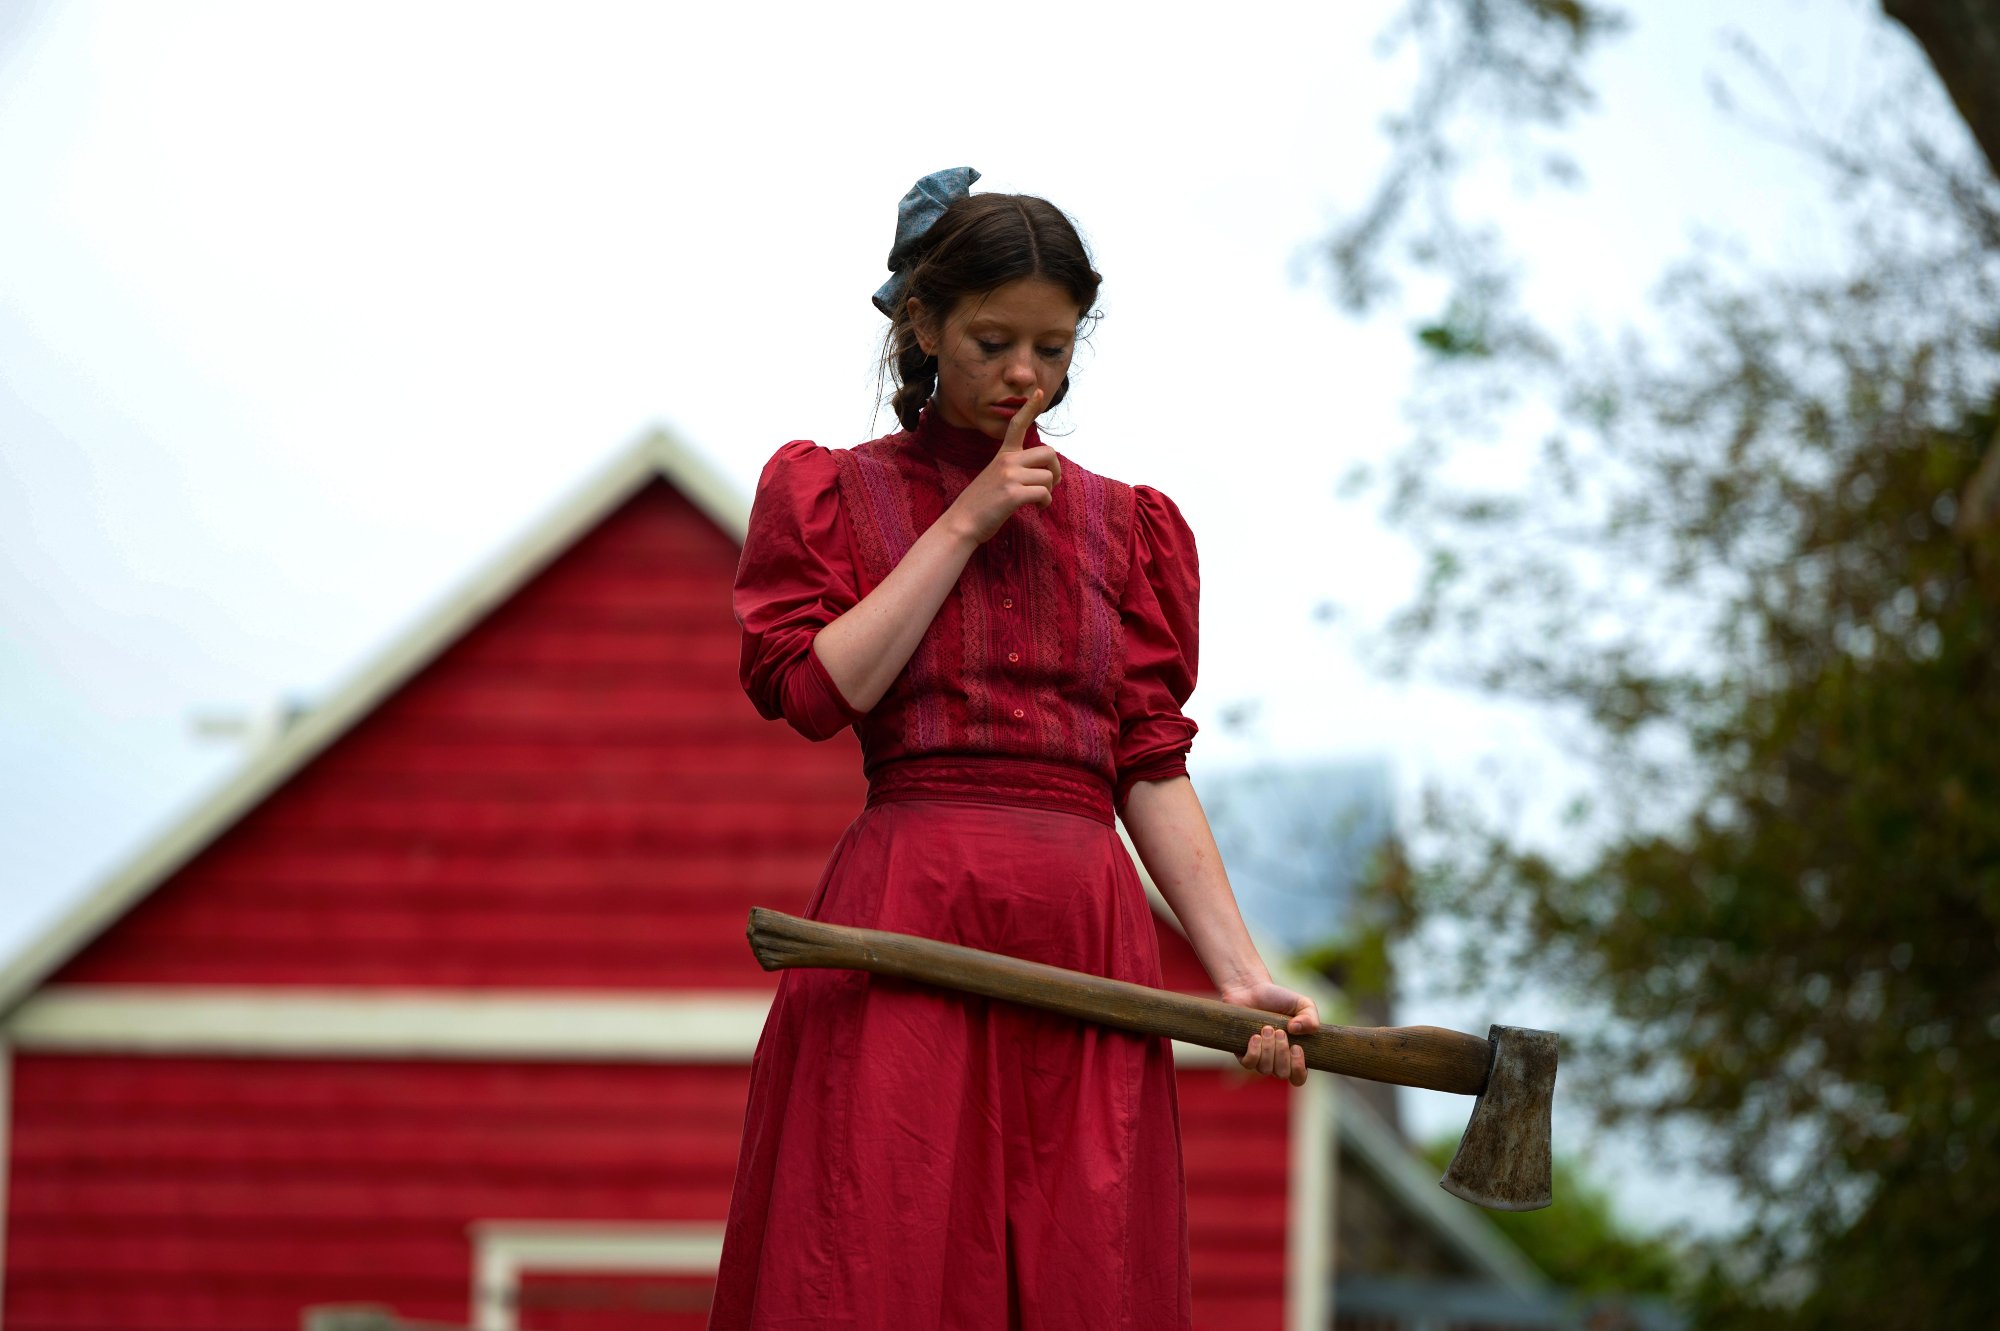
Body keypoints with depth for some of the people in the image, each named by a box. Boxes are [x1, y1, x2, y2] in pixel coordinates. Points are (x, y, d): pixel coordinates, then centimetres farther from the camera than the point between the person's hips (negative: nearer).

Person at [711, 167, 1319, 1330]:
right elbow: (820, 688, -6)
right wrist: (963, 524, -3)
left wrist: (1241, 972, 0)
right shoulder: (834, 494, 11)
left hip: (1086, 933, 3)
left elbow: (1153, 767, 10)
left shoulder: (1126, 526, 17)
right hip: (903, 928, -3)